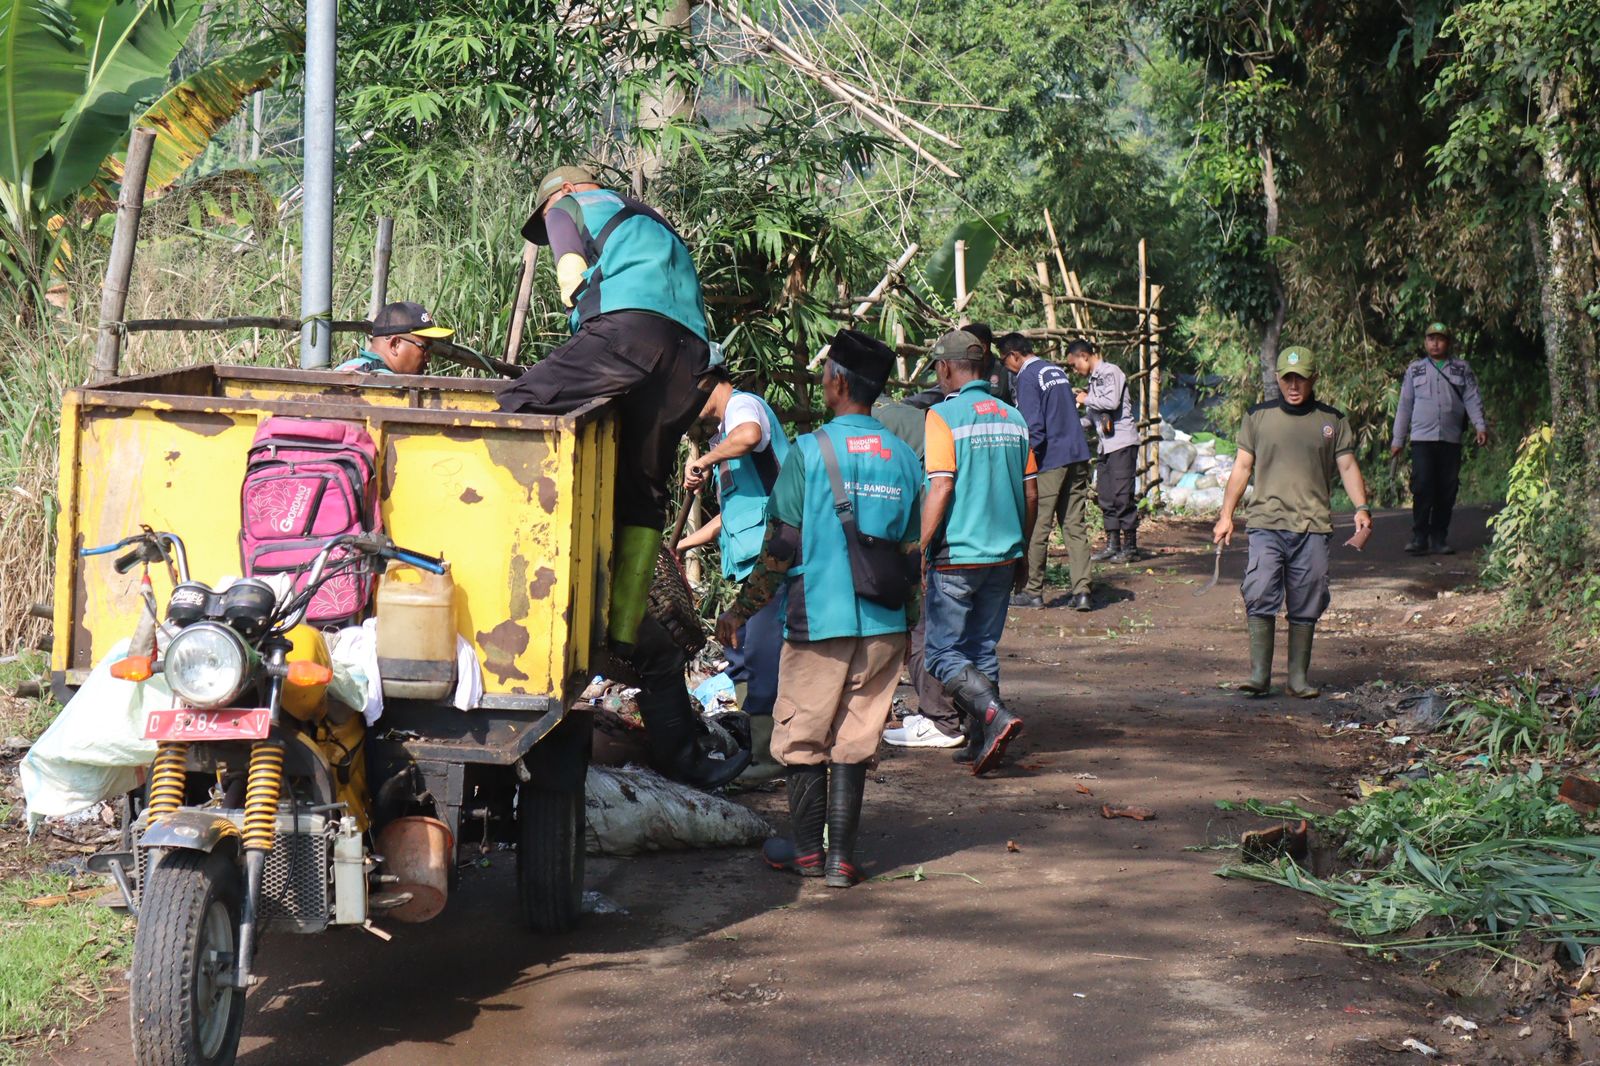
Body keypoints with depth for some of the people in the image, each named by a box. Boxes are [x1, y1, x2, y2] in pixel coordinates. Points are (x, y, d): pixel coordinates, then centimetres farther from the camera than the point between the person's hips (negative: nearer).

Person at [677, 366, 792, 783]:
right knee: (741, 654, 13)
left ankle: (767, 754, -8)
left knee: (761, 655, -10)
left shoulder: (743, 405, -5)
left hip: (770, 556, -11)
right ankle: (750, 746, 18)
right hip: (751, 560, 11)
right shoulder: (724, 431, 25)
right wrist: (682, 545, 32)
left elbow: (750, 434, -33)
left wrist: (703, 462, -20)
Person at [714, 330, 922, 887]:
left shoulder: (810, 451, -9)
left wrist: (739, 611, 3)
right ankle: (842, 856, 8)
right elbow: (912, 553, 10)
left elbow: (779, 546, -8)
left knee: (802, 737, 10)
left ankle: (807, 849, 18)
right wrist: (908, 622, 21)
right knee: (854, 739, 9)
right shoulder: (903, 457, 5)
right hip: (883, 626, 4)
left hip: (819, 620, -4)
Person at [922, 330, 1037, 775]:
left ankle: (994, 715, -19)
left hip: (957, 557, -6)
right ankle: (980, 744, 15)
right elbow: (1031, 495, 11)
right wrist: (1022, 554, 20)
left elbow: (940, 490, -17)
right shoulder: (1012, 417, 8)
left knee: (944, 653, 1)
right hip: (1003, 555, 6)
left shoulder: (944, 416, -9)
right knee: (982, 649, 15)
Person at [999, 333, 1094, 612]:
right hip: (1077, 457, 7)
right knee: (1075, 526, 6)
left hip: (1050, 461, -7)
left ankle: (1033, 591, 8)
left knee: (1038, 527, 2)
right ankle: (1081, 591, 1)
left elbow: (1033, 427, -15)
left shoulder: (1027, 377, -9)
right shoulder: (1057, 371, 17)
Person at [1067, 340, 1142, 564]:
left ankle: (1130, 547, -4)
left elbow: (1112, 402, -21)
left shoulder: (1110, 371, -7)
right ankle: (1112, 545, 13)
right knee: (1107, 498, 8)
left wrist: (1087, 399, -8)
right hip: (1106, 444, 9)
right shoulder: (1094, 378, 18)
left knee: (1122, 495, -8)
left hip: (1122, 441, -9)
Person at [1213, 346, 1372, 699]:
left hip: (1313, 527, 1)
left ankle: (1298, 678, 11)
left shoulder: (1333, 421, 11)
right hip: (1267, 524, -1)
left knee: (1306, 607, 3)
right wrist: (1226, 515, 8)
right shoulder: (1259, 417, 10)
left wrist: (1361, 507, -6)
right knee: (1260, 597, -13)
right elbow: (1242, 467, 12)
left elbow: (1347, 466, 9)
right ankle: (1259, 674, -10)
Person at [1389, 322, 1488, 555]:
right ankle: (1419, 538, -8)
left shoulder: (1462, 369, 11)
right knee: (1422, 488, -11)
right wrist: (1397, 439, 10)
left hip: (1451, 439, 1)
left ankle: (1439, 538, 9)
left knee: (1447, 491, 1)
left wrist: (1480, 426, -12)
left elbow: (1472, 399, 4)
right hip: (1422, 438, -1)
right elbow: (1405, 405, 14)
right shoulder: (1415, 370, 13)